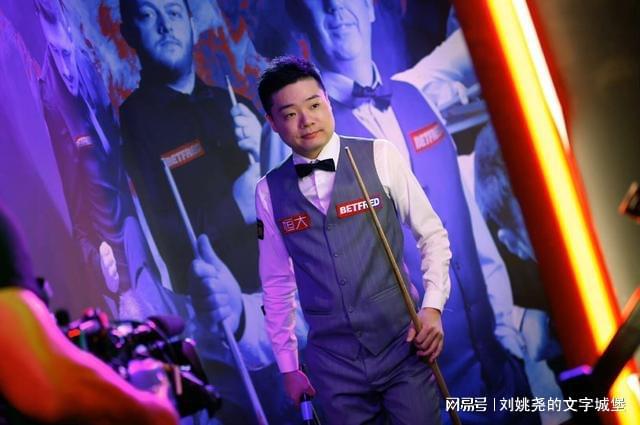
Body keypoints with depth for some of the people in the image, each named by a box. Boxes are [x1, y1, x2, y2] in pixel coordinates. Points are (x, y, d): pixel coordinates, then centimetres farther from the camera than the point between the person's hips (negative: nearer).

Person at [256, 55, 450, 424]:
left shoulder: (379, 156, -4)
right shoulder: (269, 192, 2)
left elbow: (432, 234, 2)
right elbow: (277, 283, 10)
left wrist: (433, 307, -10)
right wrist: (288, 366, 12)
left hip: (402, 344, -2)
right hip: (334, 363, 2)